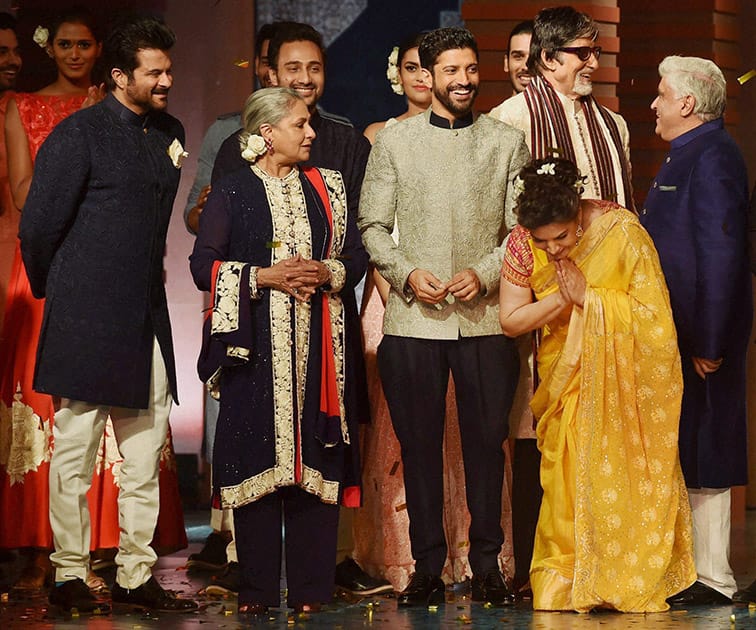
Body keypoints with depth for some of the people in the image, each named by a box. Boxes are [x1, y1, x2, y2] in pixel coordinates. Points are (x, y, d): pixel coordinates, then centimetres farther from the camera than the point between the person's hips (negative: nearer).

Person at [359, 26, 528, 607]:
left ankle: (487, 566, 11)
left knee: (486, 442, 1)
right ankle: (428, 568, 11)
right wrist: (406, 274, -7)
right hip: (413, 317, 0)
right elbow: (372, 226, 8)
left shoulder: (507, 143, 8)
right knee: (419, 444, 3)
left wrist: (486, 273, -9)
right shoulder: (394, 142, 8)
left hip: (486, 317, 0)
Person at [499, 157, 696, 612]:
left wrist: (588, 296, -22)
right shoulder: (524, 242, -10)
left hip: (624, 379, -3)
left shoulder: (623, 232, -20)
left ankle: (632, 583, 9)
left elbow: (653, 313, -20)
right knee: (567, 477, -2)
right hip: (566, 378, 3)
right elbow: (510, 320, -6)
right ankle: (565, 582, 6)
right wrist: (564, 298, -19)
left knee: (623, 477, -1)